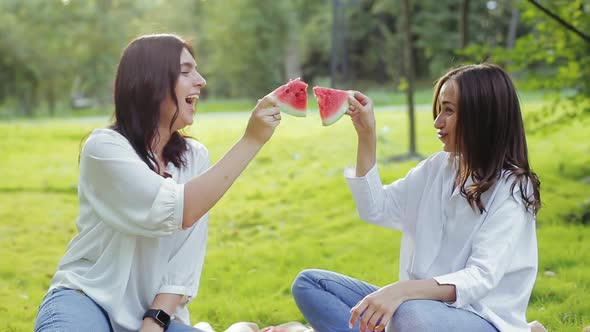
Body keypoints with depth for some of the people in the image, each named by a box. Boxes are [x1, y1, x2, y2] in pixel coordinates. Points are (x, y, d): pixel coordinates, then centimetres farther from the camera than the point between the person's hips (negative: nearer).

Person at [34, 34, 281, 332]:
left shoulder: (194, 157, 4)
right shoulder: (105, 146, -12)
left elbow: (186, 260, -2)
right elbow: (178, 211, -25)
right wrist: (251, 140, -24)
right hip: (87, 299, -4)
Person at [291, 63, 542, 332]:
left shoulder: (511, 189, -12)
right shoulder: (438, 167, 7)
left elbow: (481, 278, -23)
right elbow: (376, 210, 13)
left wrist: (403, 289, -38)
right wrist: (366, 136, 4)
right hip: (425, 302, 7)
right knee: (309, 283, -6)